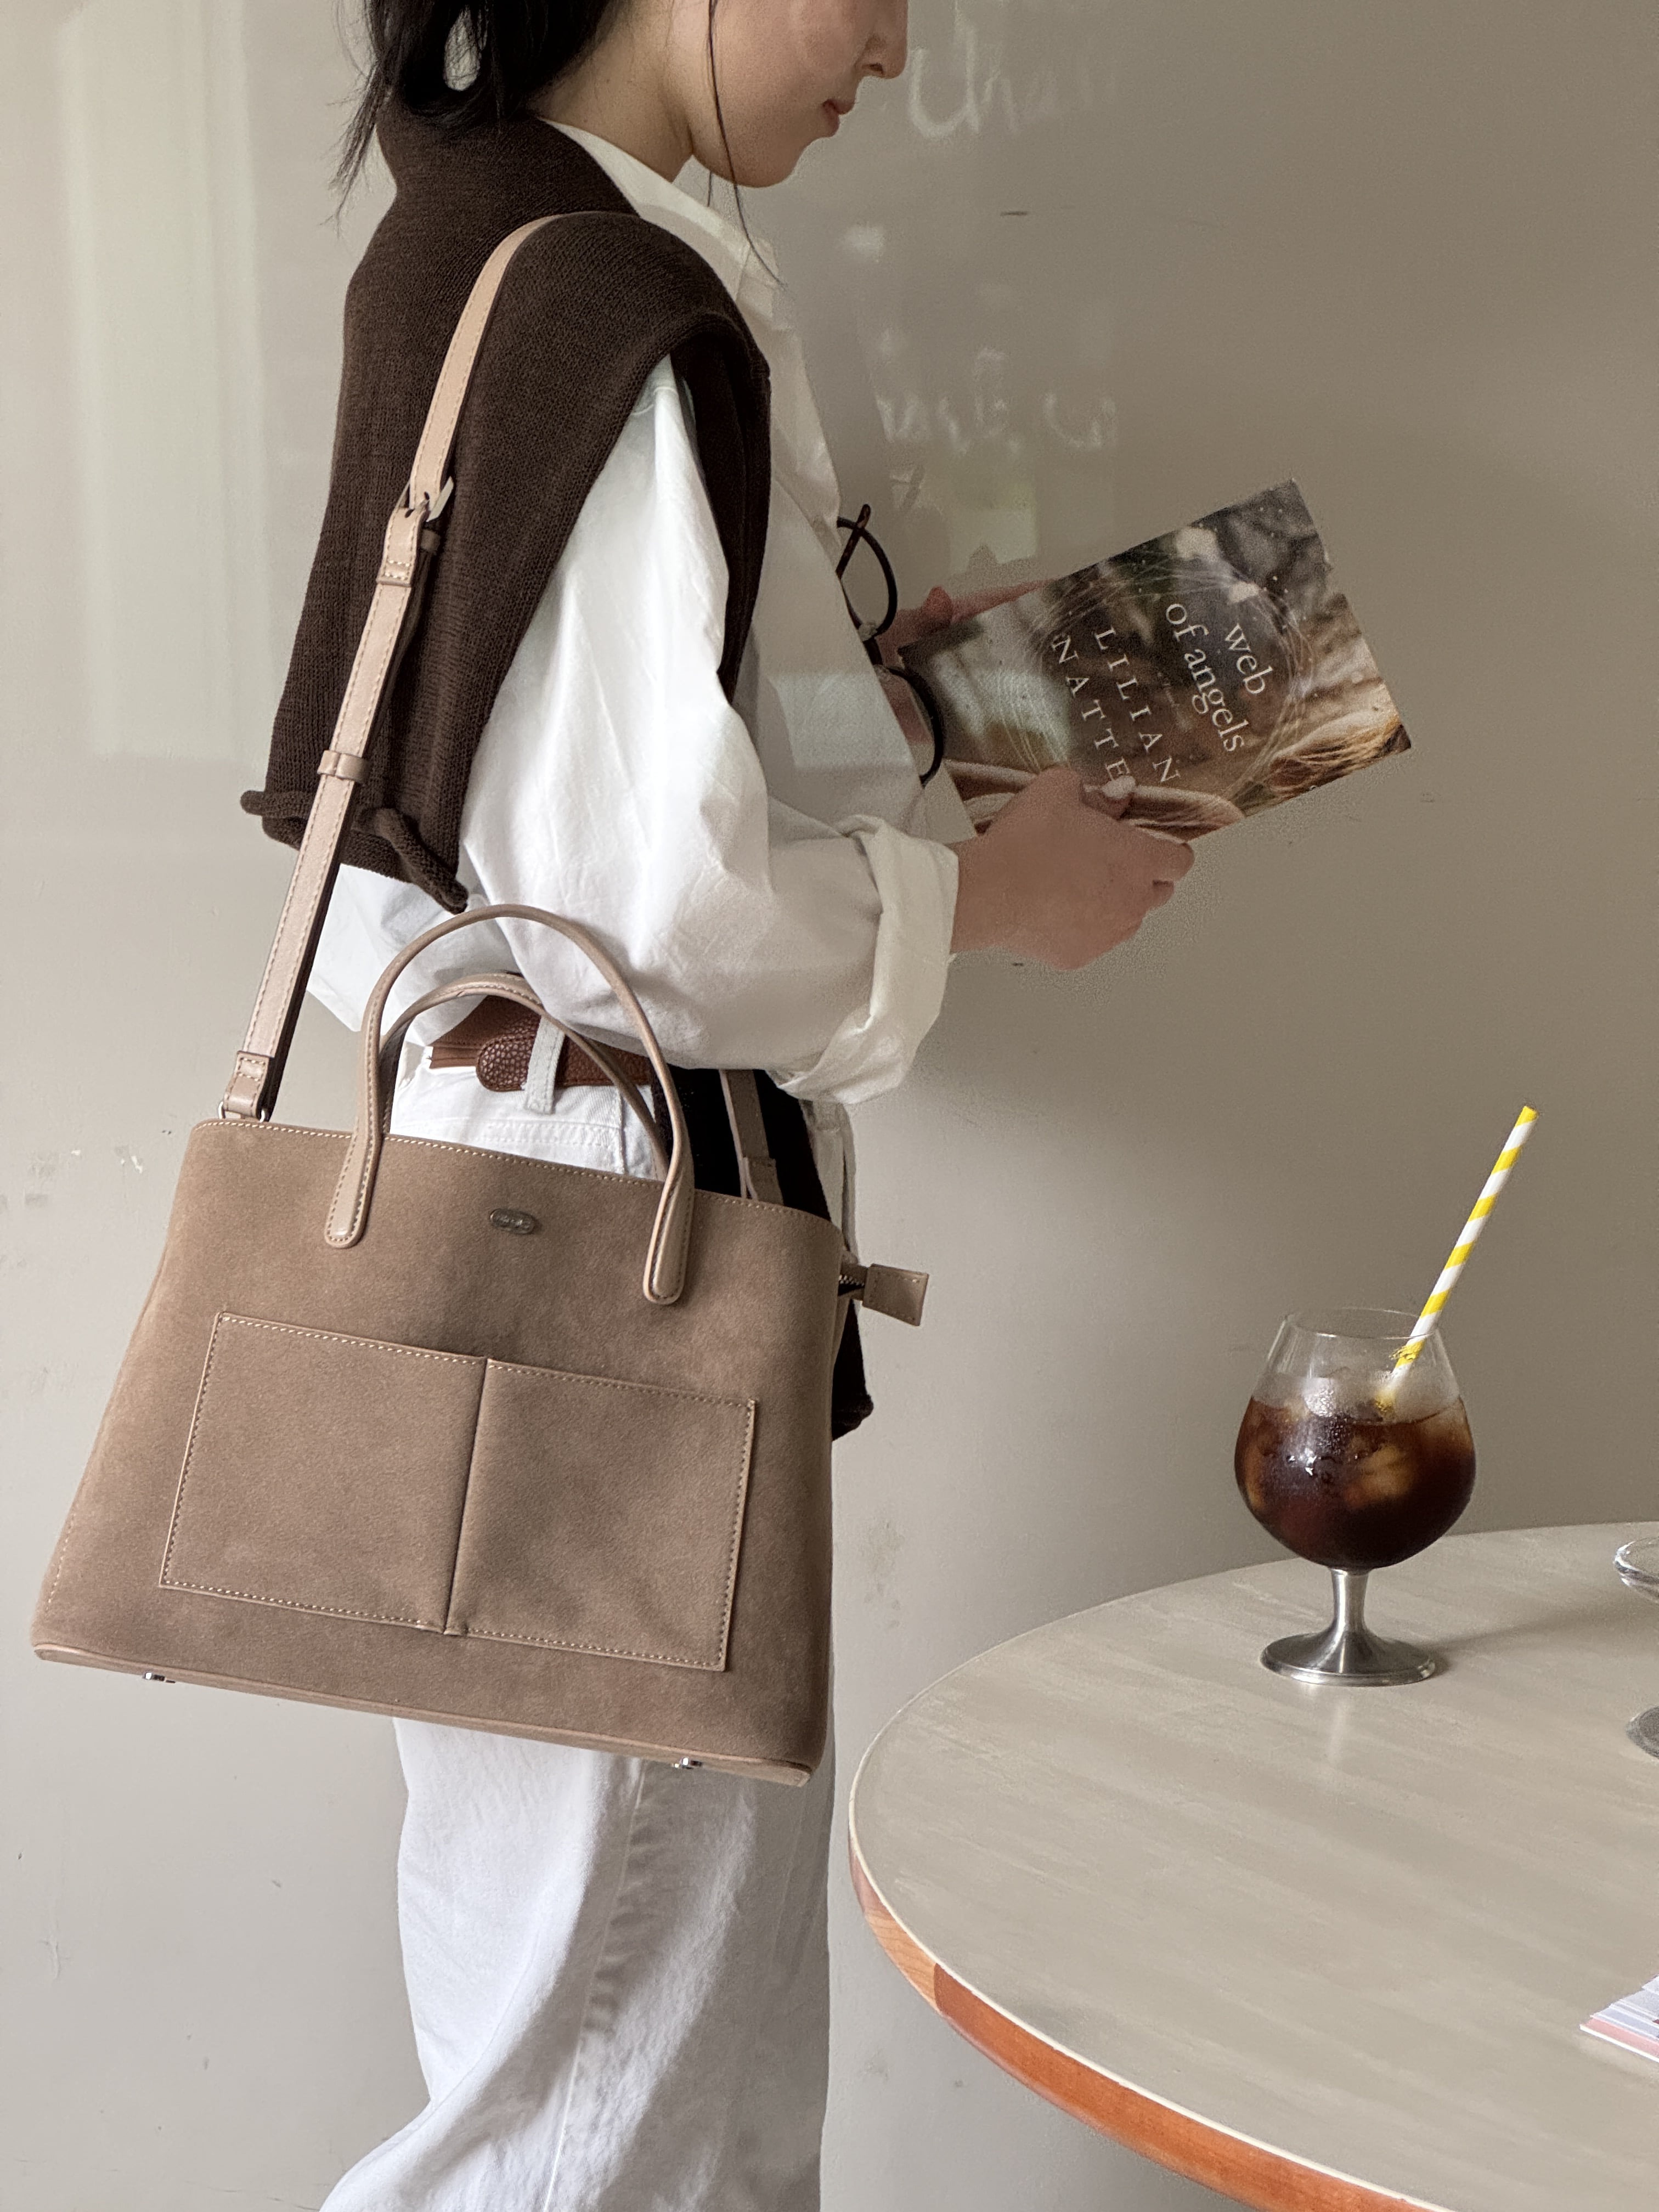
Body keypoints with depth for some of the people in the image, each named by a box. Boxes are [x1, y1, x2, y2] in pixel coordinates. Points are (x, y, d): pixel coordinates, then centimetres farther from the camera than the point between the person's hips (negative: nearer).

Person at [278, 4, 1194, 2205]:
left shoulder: (482, 248, 10)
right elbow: (663, 908, -26)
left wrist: (869, 689, 15)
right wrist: (992, 889, -10)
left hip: (502, 1157, 10)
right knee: (637, 1951, 7)